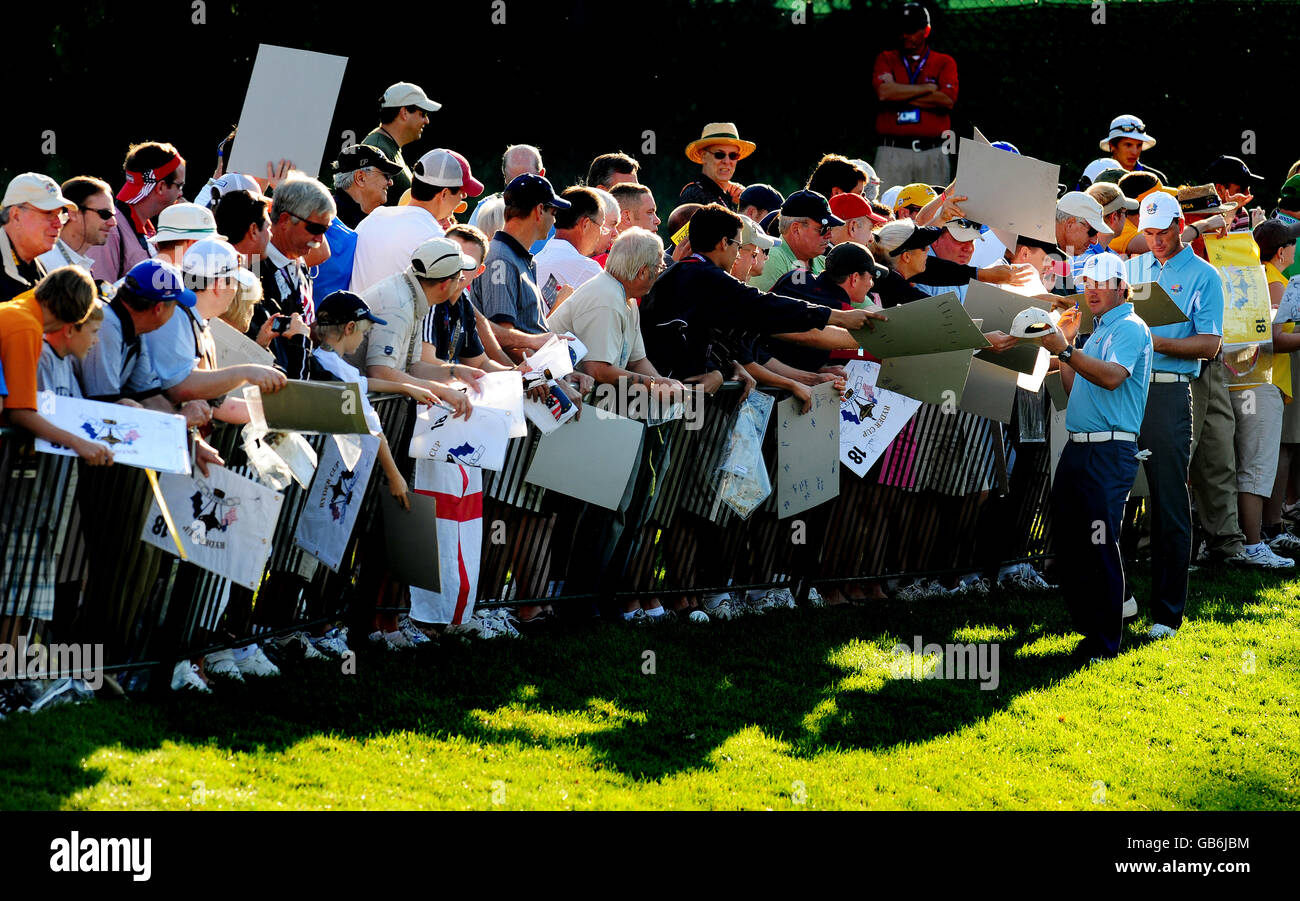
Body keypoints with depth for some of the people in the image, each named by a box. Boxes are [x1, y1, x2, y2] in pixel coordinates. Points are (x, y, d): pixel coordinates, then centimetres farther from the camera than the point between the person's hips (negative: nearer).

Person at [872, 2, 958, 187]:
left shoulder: (945, 62, 10)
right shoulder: (886, 59, 11)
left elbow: (947, 101, -7)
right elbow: (883, 92, -9)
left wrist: (901, 96, -5)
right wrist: (927, 88, -3)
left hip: (933, 154, 1)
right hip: (893, 152, -1)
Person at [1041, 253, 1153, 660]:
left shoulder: (1130, 328, -7)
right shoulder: (1098, 332, 22)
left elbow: (1112, 377, -23)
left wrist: (1067, 351, -27)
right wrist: (1060, 354, 16)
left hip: (1110, 451, -10)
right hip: (1077, 445, 10)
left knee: (1101, 546, -11)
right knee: (1067, 543, 10)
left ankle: (1106, 643, -8)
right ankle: (1090, 628, 18)